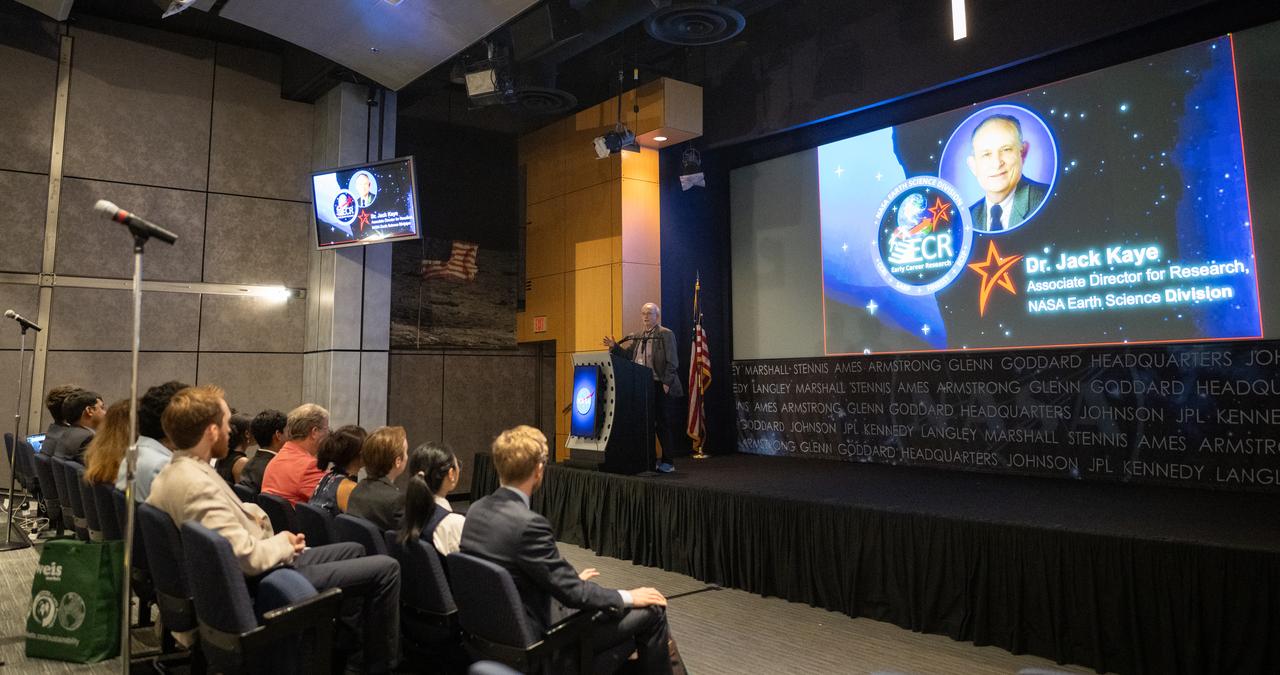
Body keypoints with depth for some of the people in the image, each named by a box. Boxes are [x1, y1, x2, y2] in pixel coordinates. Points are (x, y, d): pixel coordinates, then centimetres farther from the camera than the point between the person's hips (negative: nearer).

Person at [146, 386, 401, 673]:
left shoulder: (171, 473, 2)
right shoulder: (198, 484, -29)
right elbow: (249, 557, -31)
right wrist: (283, 543, -13)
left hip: (263, 567, 11)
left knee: (354, 550, 25)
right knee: (385, 569, -7)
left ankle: (357, 646, 37)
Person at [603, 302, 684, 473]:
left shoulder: (666, 334, -3)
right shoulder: (637, 337, 16)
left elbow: (672, 362, -8)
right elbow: (627, 355, 15)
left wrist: (666, 382, -14)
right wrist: (614, 347, 0)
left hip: (657, 385, -6)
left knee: (661, 422, -2)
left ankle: (667, 462, 5)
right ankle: (649, 459, 16)